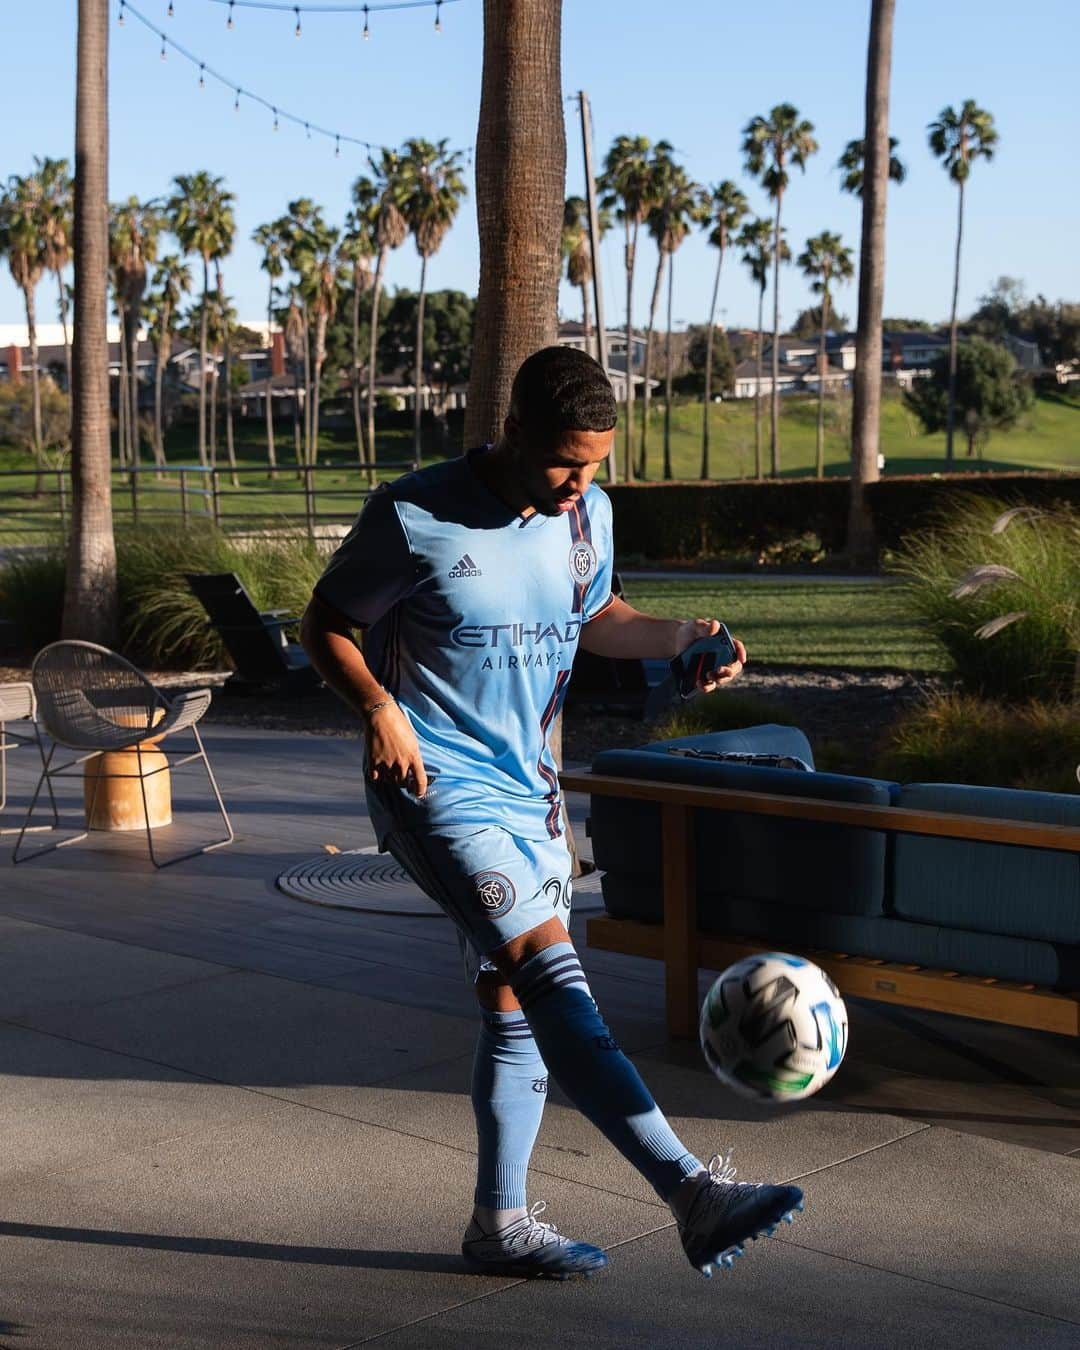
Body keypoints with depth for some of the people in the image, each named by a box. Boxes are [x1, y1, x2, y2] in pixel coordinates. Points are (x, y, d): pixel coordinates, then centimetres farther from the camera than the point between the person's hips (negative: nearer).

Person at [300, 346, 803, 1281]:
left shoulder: (588, 515, 3)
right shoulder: (417, 518, -15)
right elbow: (326, 624, -5)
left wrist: (677, 637, 1)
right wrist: (378, 706, -23)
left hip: (529, 788, 7)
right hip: (436, 786, -7)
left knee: (519, 1008, 10)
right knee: (552, 967, -21)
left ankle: (501, 1222, 24)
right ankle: (693, 1193, -25)